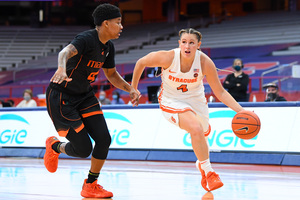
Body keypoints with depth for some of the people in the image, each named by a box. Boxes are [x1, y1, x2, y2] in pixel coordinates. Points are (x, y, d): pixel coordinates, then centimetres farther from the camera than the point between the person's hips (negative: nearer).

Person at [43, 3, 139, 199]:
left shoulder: (108, 47, 3)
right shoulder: (87, 39, -24)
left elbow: (112, 74, 20)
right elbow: (66, 52, -45)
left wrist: (130, 88, 2)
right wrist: (62, 69, -68)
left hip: (84, 95, 8)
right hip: (61, 96, -8)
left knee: (104, 139, -6)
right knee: (83, 149, -8)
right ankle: (54, 146, 26)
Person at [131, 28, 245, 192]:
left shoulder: (205, 63, -25)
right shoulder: (167, 57, -29)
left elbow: (220, 92, -16)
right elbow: (141, 63, -11)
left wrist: (240, 111, -28)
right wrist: (133, 89, -1)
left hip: (196, 100, 3)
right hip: (172, 101, -3)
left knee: (202, 135, 21)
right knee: (196, 129, -29)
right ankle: (208, 172, -10)